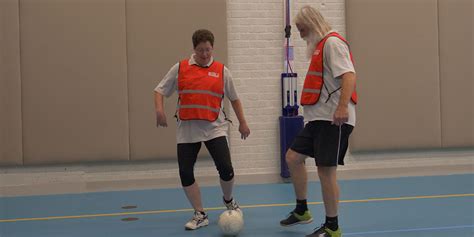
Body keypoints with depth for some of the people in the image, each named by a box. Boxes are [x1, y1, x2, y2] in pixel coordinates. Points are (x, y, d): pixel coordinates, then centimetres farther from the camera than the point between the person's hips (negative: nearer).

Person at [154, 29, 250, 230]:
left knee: (225, 168, -11)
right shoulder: (180, 68, 4)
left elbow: (234, 98, 14)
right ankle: (200, 215, 15)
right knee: (185, 173, -2)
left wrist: (242, 122, 14)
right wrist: (159, 109, -11)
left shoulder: (221, 71, 5)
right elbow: (160, 90, 7)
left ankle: (229, 201, 22)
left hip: (215, 128, -1)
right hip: (187, 129, 1)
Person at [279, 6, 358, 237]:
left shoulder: (332, 42, -10)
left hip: (333, 119, -10)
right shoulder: (319, 46, 19)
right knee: (293, 157, 11)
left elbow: (349, 75, -22)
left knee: (326, 170, -5)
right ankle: (302, 210, 27)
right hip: (318, 119, 10)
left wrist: (343, 107, -33)